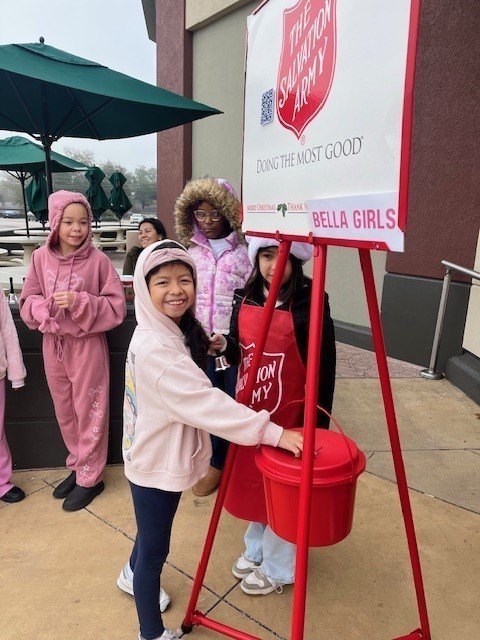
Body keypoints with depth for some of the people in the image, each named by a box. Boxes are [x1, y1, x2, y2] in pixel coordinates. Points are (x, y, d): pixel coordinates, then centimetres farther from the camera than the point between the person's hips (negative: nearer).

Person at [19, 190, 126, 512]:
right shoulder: (41, 257, -1)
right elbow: (27, 301, 6)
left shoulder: (98, 260, -12)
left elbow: (117, 307, -11)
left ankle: (90, 477, 25)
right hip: (52, 344, 5)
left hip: (87, 344, -4)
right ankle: (78, 466, 39)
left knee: (89, 412, 8)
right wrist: (42, 308, -15)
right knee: (64, 412, 18)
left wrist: (79, 302, -23)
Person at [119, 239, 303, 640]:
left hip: (159, 457, 9)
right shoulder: (156, 346, -29)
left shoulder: (170, 333, 1)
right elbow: (205, 402, -35)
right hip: (156, 464, -9)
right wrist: (271, 432, -36)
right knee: (154, 549, 10)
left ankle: (134, 576, 58)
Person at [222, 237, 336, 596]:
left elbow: (323, 371, -14)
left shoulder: (310, 305, -17)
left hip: (288, 417, -5)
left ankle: (278, 568, 36)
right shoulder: (245, 299, 0)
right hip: (249, 412, 6)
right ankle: (255, 550, 47)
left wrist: (317, 425, -12)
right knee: (253, 482, 21)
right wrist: (221, 346, -10)